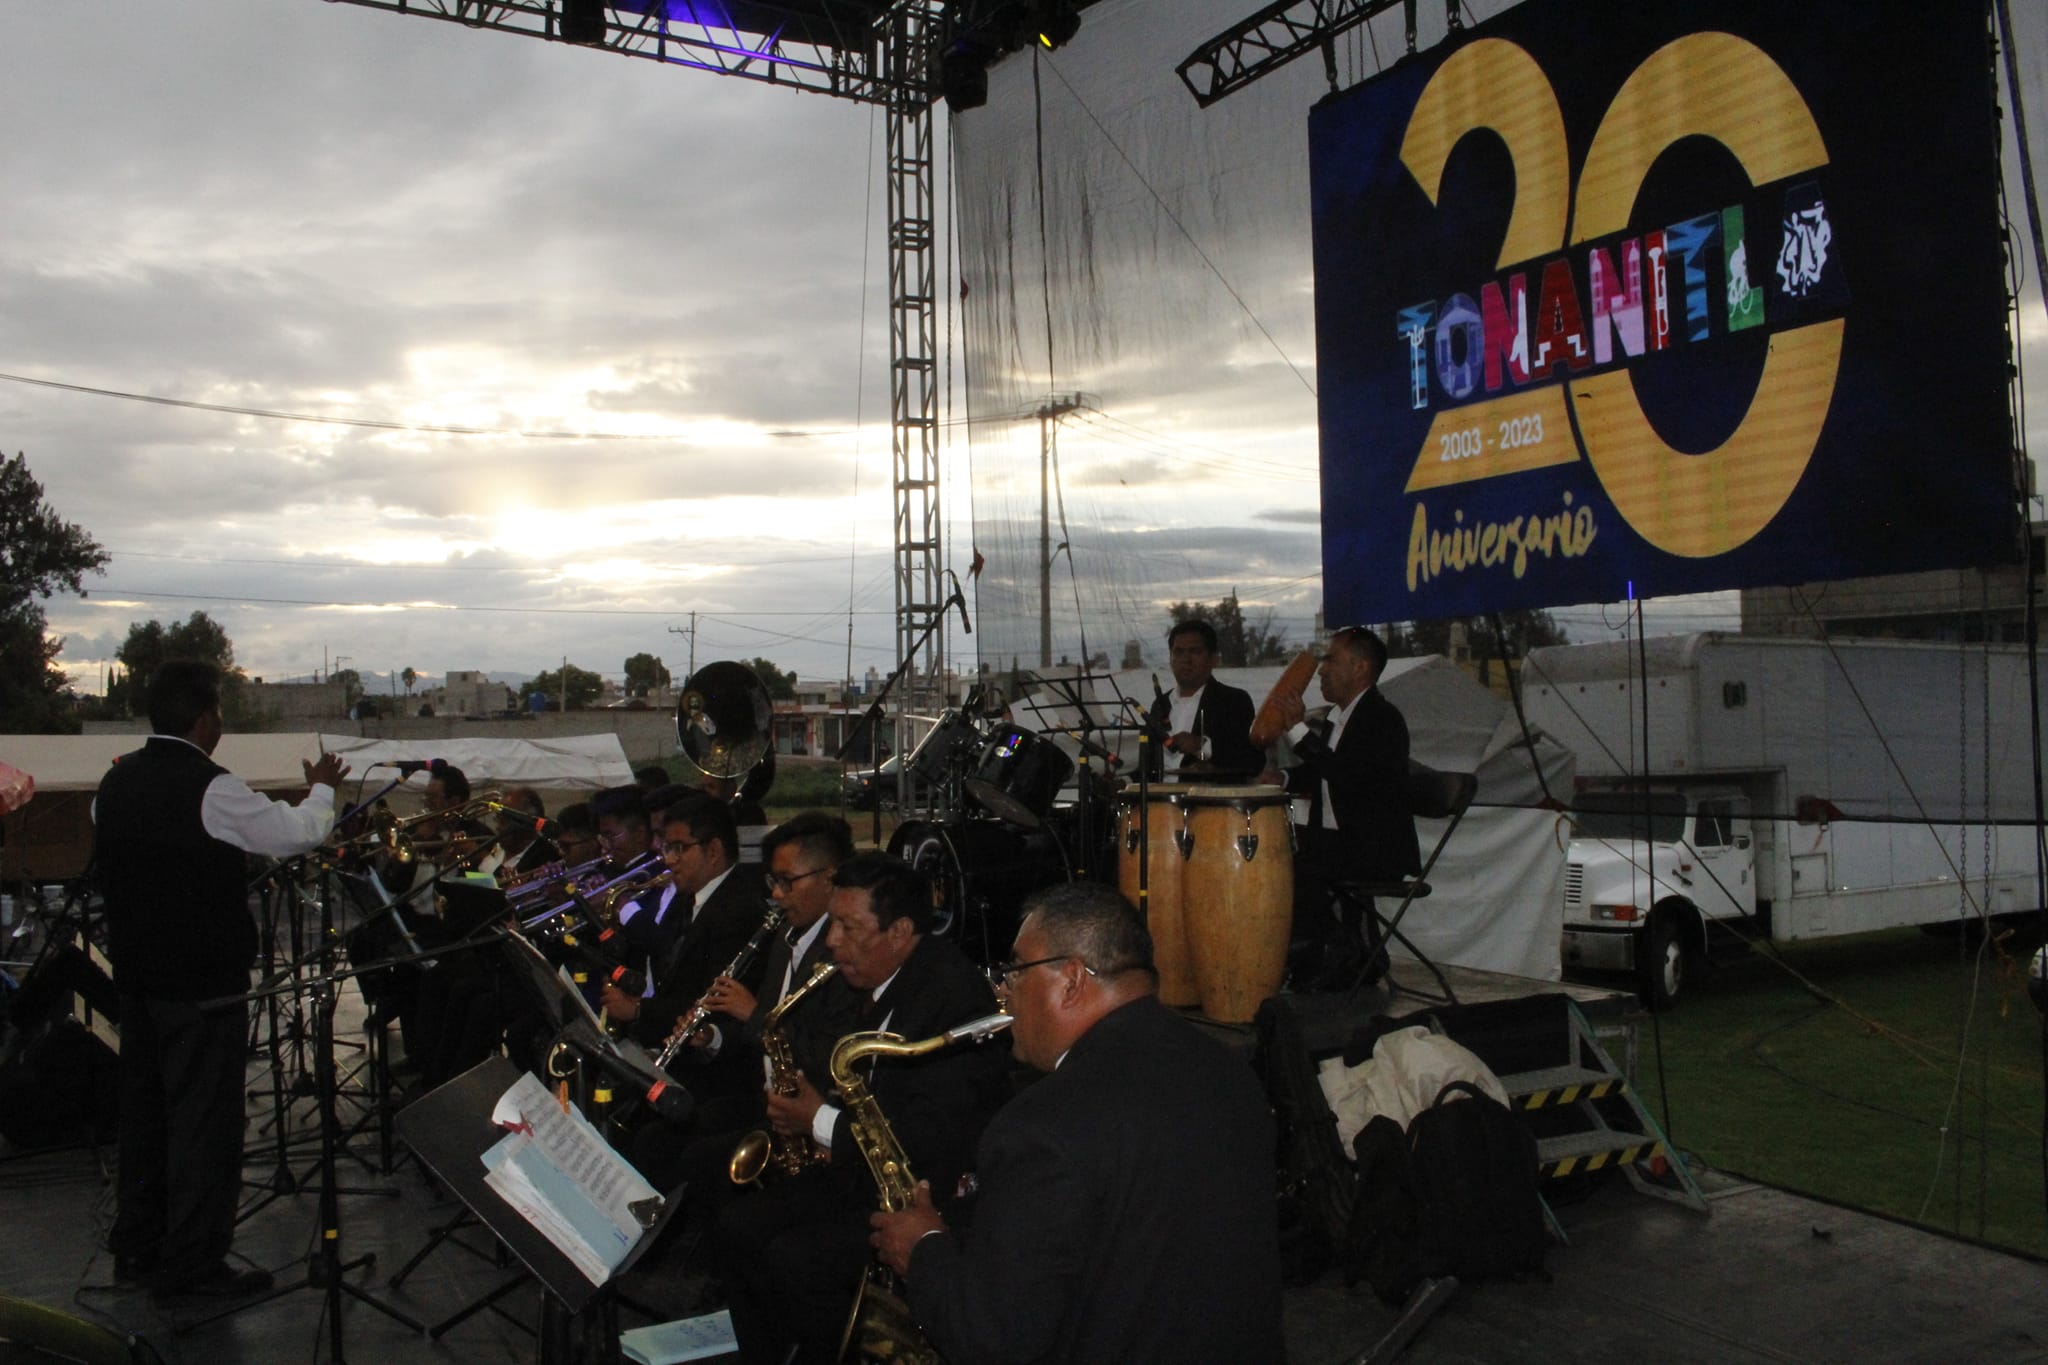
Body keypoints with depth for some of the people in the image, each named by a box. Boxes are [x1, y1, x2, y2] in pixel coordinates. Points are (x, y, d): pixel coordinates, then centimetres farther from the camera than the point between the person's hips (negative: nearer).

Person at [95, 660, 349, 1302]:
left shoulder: (114, 782, 4)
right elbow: (298, 832, -12)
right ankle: (192, 1264, 7)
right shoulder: (211, 789, -20)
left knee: (145, 1104, 18)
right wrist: (322, 788, 8)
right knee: (204, 1116, 1)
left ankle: (137, 1246, 30)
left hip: (136, 974, 8)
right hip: (202, 978, -8)